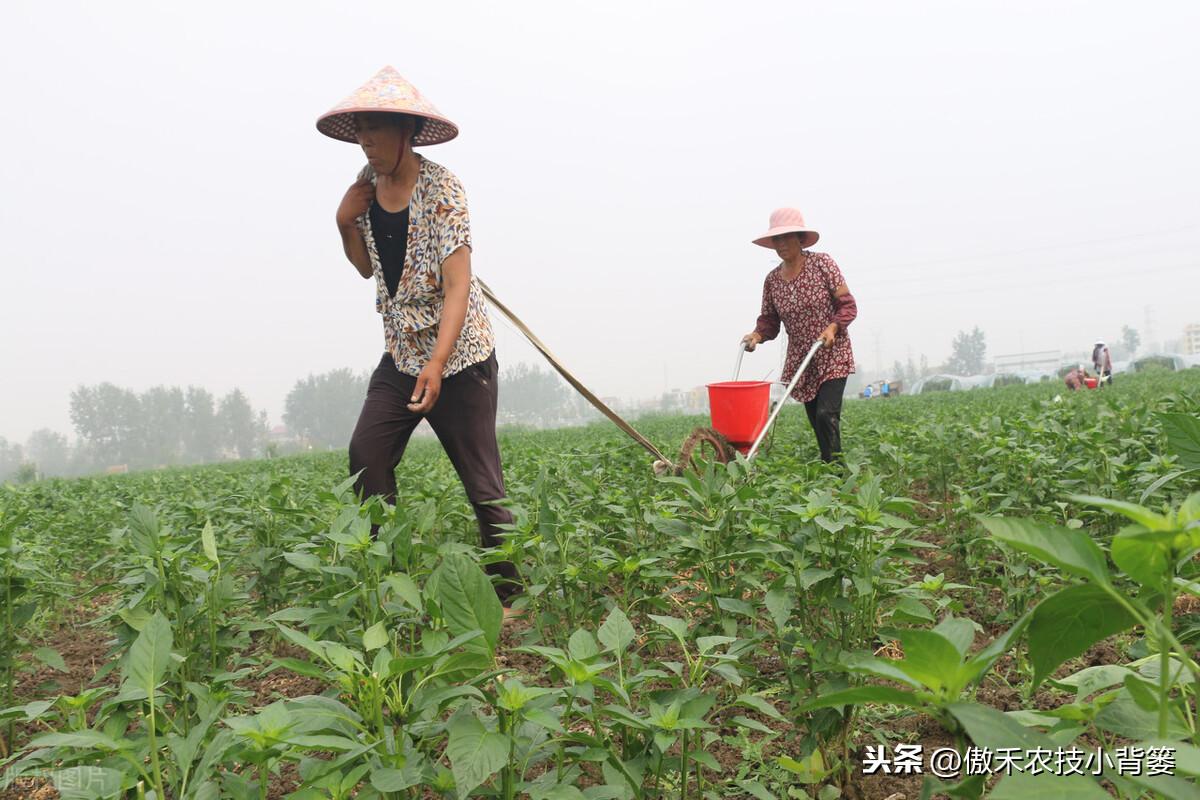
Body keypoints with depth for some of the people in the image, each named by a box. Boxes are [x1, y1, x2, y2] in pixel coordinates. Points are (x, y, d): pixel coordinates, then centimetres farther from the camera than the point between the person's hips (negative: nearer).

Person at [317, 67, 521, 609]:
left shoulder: (439, 187, -14)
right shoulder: (367, 186, 6)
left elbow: (457, 285, -21)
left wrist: (437, 365, -31)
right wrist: (346, 223, -1)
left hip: (459, 357, -6)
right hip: (400, 356, 6)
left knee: (482, 485, -1)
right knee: (366, 456, -10)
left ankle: (508, 595, 14)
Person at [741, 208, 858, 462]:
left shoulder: (822, 263, -8)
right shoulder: (772, 279, 3)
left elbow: (848, 305, -6)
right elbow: (769, 320, 8)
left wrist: (833, 327, -24)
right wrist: (757, 335, -13)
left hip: (833, 355, -4)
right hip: (800, 361, 4)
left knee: (826, 414, -19)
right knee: (816, 422, 6)